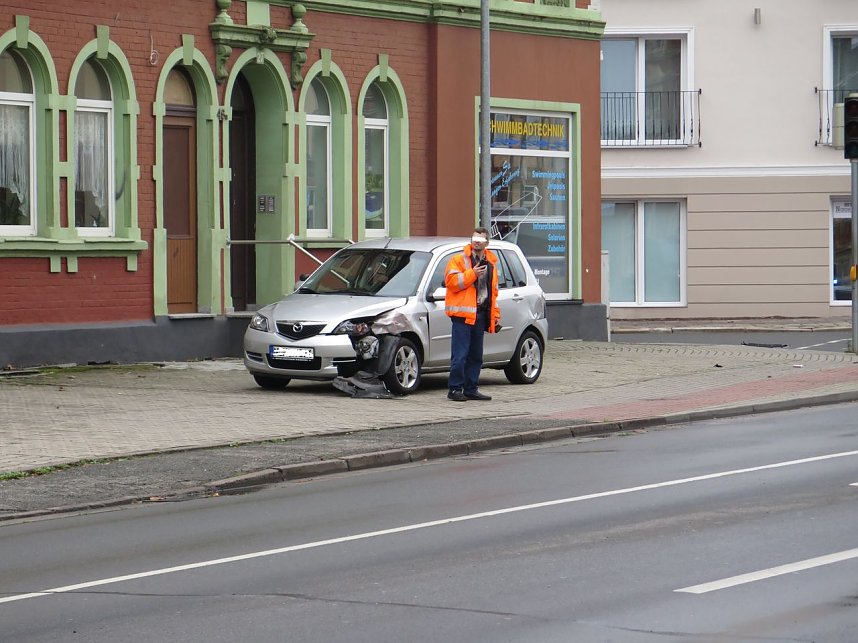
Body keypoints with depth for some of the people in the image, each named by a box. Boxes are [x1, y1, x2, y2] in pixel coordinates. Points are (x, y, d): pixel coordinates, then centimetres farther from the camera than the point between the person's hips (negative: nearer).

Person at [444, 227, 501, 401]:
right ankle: (455, 389, -5)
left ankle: (471, 389, 17)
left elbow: (493, 291, 22)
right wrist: (472, 273, -20)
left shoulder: (491, 262, 18)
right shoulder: (459, 259, -1)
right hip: (463, 314, -6)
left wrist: (495, 315, 17)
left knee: (476, 356, 10)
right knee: (460, 355, -9)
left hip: (480, 314, 6)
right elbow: (451, 282, -13)